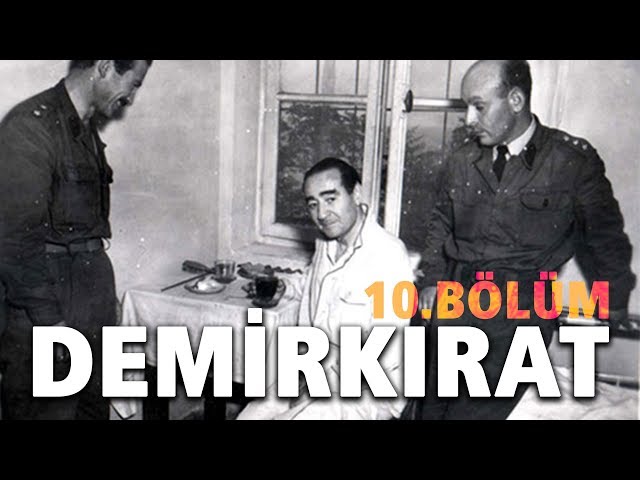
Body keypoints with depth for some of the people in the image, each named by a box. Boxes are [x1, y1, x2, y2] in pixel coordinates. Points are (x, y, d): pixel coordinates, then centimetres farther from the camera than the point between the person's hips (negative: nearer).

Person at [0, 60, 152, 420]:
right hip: (50, 302, -8)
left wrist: (104, 301, 14)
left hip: (94, 305, 8)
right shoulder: (30, 126, -15)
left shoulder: (87, 131, 12)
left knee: (95, 409, 17)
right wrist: (49, 321, -18)